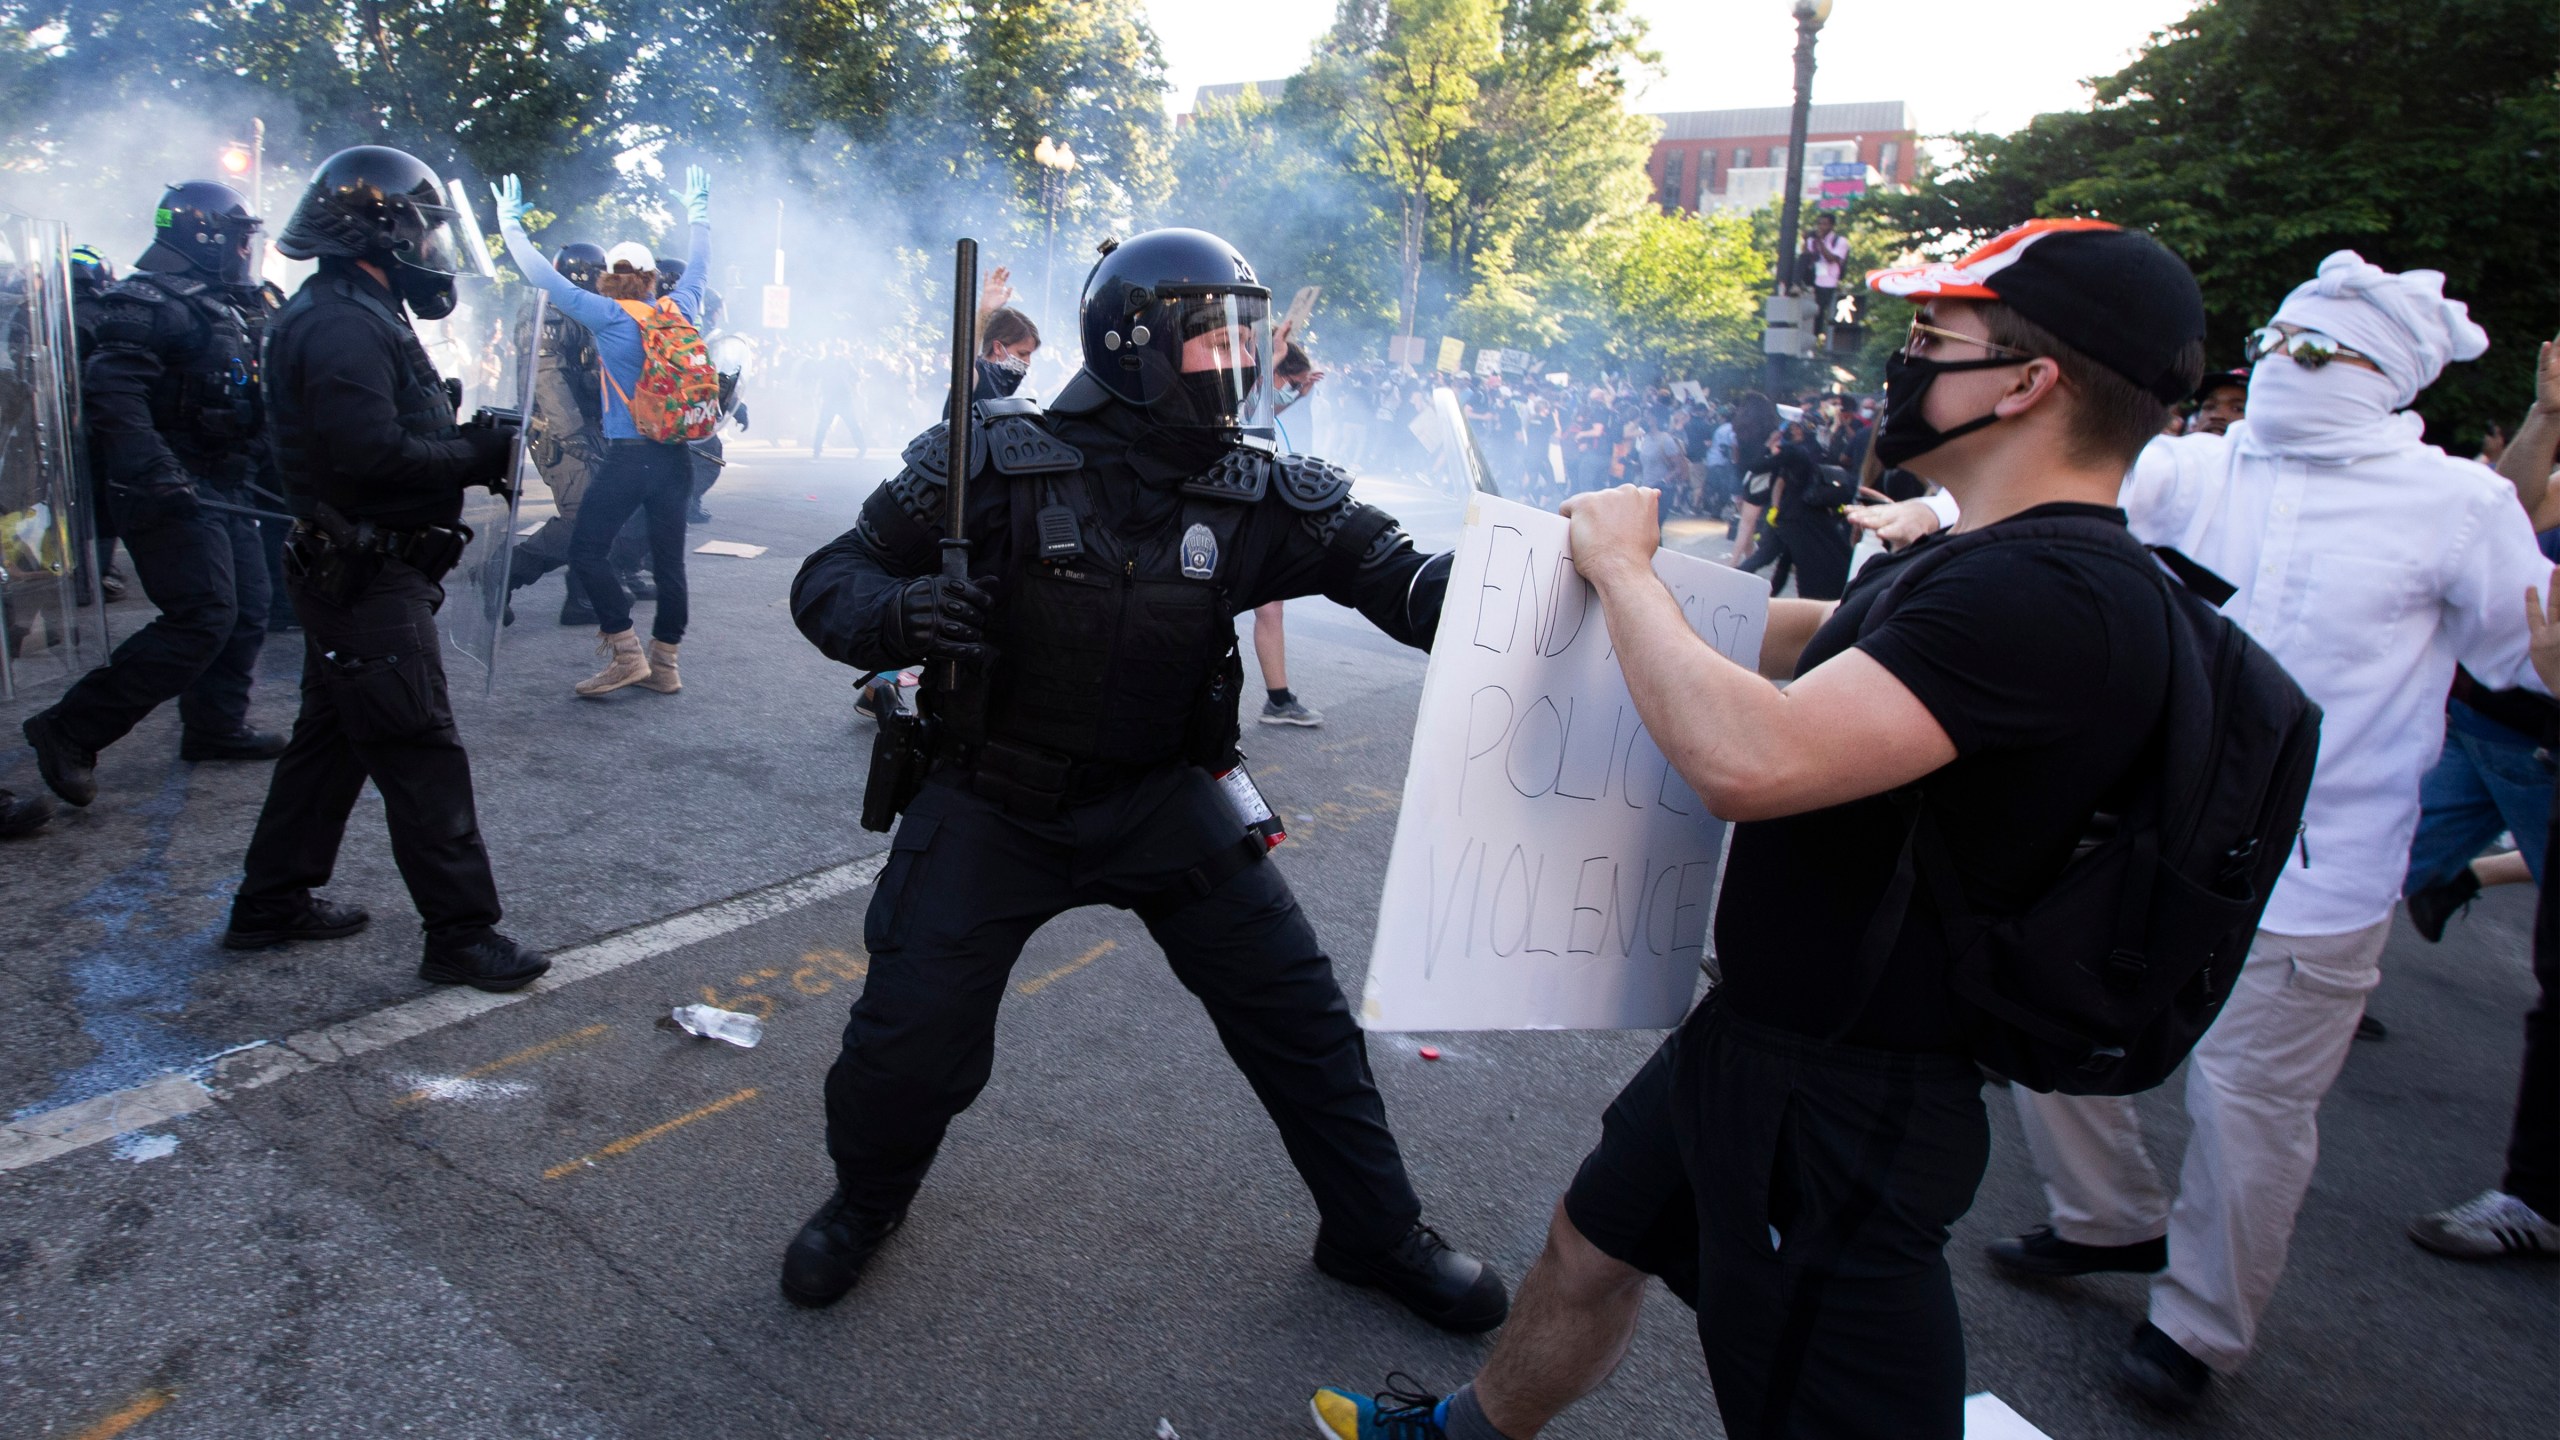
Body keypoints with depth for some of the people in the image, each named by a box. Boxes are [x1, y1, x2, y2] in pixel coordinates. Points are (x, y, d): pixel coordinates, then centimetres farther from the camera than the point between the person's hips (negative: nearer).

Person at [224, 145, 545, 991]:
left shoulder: (357, 315, 16)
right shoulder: (343, 325, -19)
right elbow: (373, 455, -27)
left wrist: (471, 440, 3)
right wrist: (482, 456, -17)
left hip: (353, 574, 11)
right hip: (369, 580, -11)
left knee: (331, 739, 19)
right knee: (421, 754, -6)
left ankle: (271, 905, 31)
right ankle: (460, 933, 0)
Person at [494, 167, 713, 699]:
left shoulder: (609, 316, -6)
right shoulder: (680, 309, 7)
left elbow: (547, 279, -2)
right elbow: (697, 268, 25)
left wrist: (510, 224, 11)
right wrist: (698, 212, 39)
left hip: (628, 456, -5)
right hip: (677, 456, 5)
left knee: (587, 551, 4)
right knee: (669, 561, 9)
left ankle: (626, 654, -2)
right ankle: (664, 665, 15)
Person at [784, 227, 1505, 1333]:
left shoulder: (1259, 493, -9)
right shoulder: (997, 465, -15)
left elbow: (1400, 579, -15)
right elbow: (828, 580, -10)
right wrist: (897, 616, -33)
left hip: (1161, 796, 2)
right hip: (992, 801, -2)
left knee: (1295, 1008, 4)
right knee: (912, 1034, -4)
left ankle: (1375, 1231, 28)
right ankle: (866, 1201, 33)